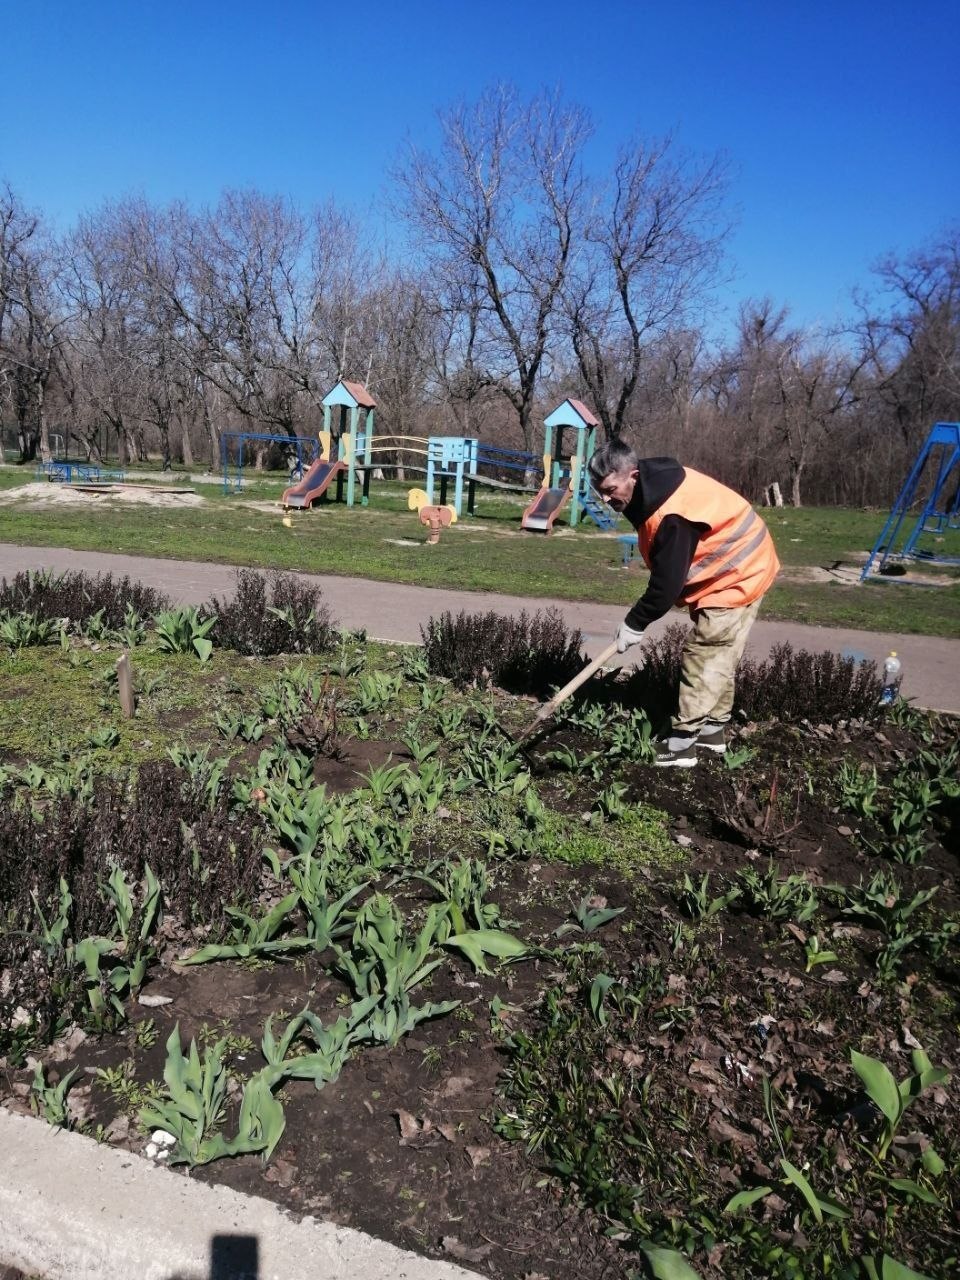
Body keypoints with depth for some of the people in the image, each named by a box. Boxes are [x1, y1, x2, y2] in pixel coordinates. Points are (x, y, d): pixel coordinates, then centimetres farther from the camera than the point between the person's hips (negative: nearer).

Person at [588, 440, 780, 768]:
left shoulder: (671, 513, -33)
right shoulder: (656, 483, -2)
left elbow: (667, 581, -28)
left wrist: (634, 624, -16)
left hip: (737, 574, -10)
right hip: (740, 567, 10)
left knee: (702, 656, -10)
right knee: (718, 657, 16)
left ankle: (681, 744, -5)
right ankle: (713, 730, 28)